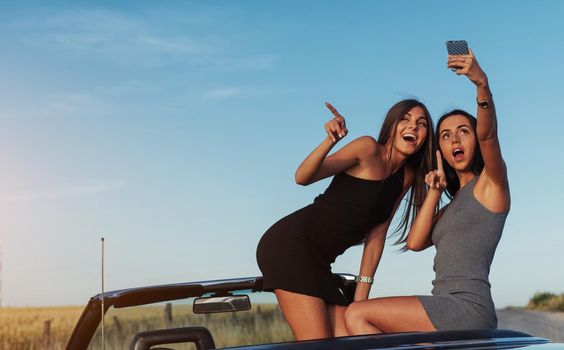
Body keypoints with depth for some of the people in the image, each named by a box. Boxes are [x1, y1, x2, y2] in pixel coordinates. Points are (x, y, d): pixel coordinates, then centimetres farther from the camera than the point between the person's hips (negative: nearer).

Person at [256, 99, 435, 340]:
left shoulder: (406, 177, 12)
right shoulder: (369, 149, -8)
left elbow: (376, 235, 11)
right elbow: (303, 177, -16)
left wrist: (362, 293, 5)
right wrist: (330, 141, -34)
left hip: (318, 262, 8)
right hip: (291, 245, -8)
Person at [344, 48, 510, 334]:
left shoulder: (491, 182, 3)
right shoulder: (451, 208, 25)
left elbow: (487, 134, -18)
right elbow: (415, 242, 10)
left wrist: (482, 82, -34)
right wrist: (434, 192, 9)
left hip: (468, 308, -8)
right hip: (447, 316, 9)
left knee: (357, 315, -13)